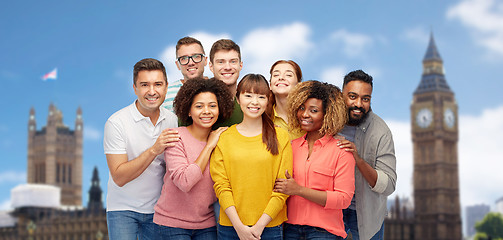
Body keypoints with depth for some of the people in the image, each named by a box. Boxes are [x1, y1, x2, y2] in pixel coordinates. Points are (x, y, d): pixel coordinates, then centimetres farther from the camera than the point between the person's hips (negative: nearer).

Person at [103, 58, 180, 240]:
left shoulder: (172, 120, 1)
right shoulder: (117, 123, -14)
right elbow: (119, 177, -19)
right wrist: (154, 150, -27)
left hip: (157, 209, 4)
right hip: (123, 209, -4)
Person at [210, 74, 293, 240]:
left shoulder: (281, 137, 2)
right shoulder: (224, 138, 3)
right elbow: (221, 185, -2)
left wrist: (260, 225, -9)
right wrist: (239, 226, -11)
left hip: (270, 226, 0)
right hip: (229, 226, 1)